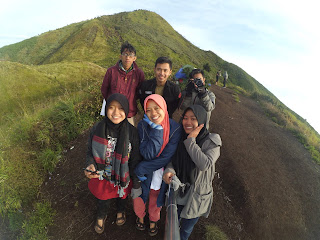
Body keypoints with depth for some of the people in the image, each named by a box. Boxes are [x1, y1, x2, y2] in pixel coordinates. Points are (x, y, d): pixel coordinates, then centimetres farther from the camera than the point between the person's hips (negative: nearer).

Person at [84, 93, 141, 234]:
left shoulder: (132, 132, -23)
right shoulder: (97, 129, -20)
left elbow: (135, 160, -12)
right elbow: (90, 152, -4)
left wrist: (136, 184, -6)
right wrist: (91, 165, -24)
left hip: (123, 178, -1)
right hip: (102, 177, 1)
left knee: (121, 196, 30)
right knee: (103, 198, 29)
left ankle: (120, 211, 67)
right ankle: (101, 216, 65)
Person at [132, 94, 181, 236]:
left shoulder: (175, 128, -21)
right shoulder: (143, 125, -20)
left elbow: (166, 157, -21)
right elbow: (147, 154, -27)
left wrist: (142, 168, -22)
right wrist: (157, 130, -33)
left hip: (161, 173, 0)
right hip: (143, 173, 0)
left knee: (156, 199, 24)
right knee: (139, 196, 22)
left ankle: (153, 220, 57)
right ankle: (140, 216, 58)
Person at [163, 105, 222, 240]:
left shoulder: (212, 142, -20)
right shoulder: (181, 138, -8)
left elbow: (205, 164, -35)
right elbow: (172, 159, 1)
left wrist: (191, 141, -32)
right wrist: (169, 170, -20)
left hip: (197, 197, -3)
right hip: (178, 191, 3)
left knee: (186, 229, 21)